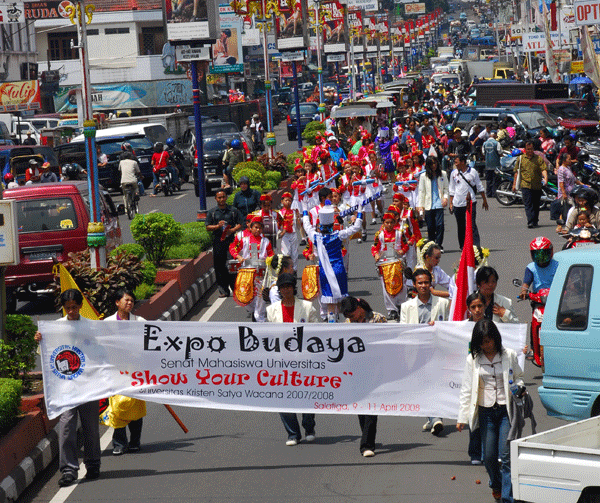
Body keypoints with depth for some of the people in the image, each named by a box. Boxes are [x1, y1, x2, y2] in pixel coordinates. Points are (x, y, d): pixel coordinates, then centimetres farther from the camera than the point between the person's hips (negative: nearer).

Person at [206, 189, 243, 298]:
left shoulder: (233, 211, 10)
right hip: (218, 243, 1)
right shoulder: (212, 212, 11)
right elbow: (208, 227, 6)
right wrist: (217, 226, -12)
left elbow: (240, 224, 9)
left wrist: (232, 230, -10)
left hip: (231, 241, -1)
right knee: (219, 266, 0)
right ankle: (223, 290, 5)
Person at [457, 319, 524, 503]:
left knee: (506, 455, -10)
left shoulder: (509, 355, 0)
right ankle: (496, 485, 36)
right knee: (489, 456, 6)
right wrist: (462, 417, 2)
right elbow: (466, 389, 5)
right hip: (486, 412, 2)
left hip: (506, 410, -2)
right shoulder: (472, 359, 3)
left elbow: (518, 377, 14)